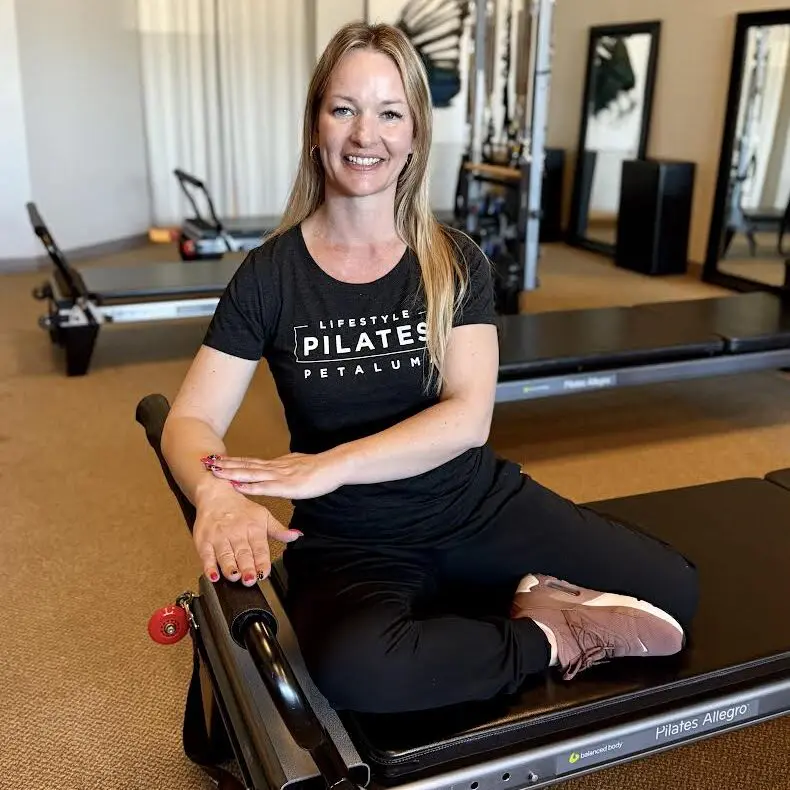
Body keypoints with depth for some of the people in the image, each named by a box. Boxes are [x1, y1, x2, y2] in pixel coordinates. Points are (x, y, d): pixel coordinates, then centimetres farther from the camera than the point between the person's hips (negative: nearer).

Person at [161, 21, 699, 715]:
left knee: (673, 589, -17)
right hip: (350, 539, 0)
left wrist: (328, 466, -24)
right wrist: (218, 494, -29)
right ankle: (549, 639, -11)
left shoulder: (455, 263, -1)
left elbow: (468, 416, -13)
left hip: (479, 507, 1)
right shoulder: (270, 274, -3)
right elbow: (191, 420, -6)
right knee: (353, 666, -34)